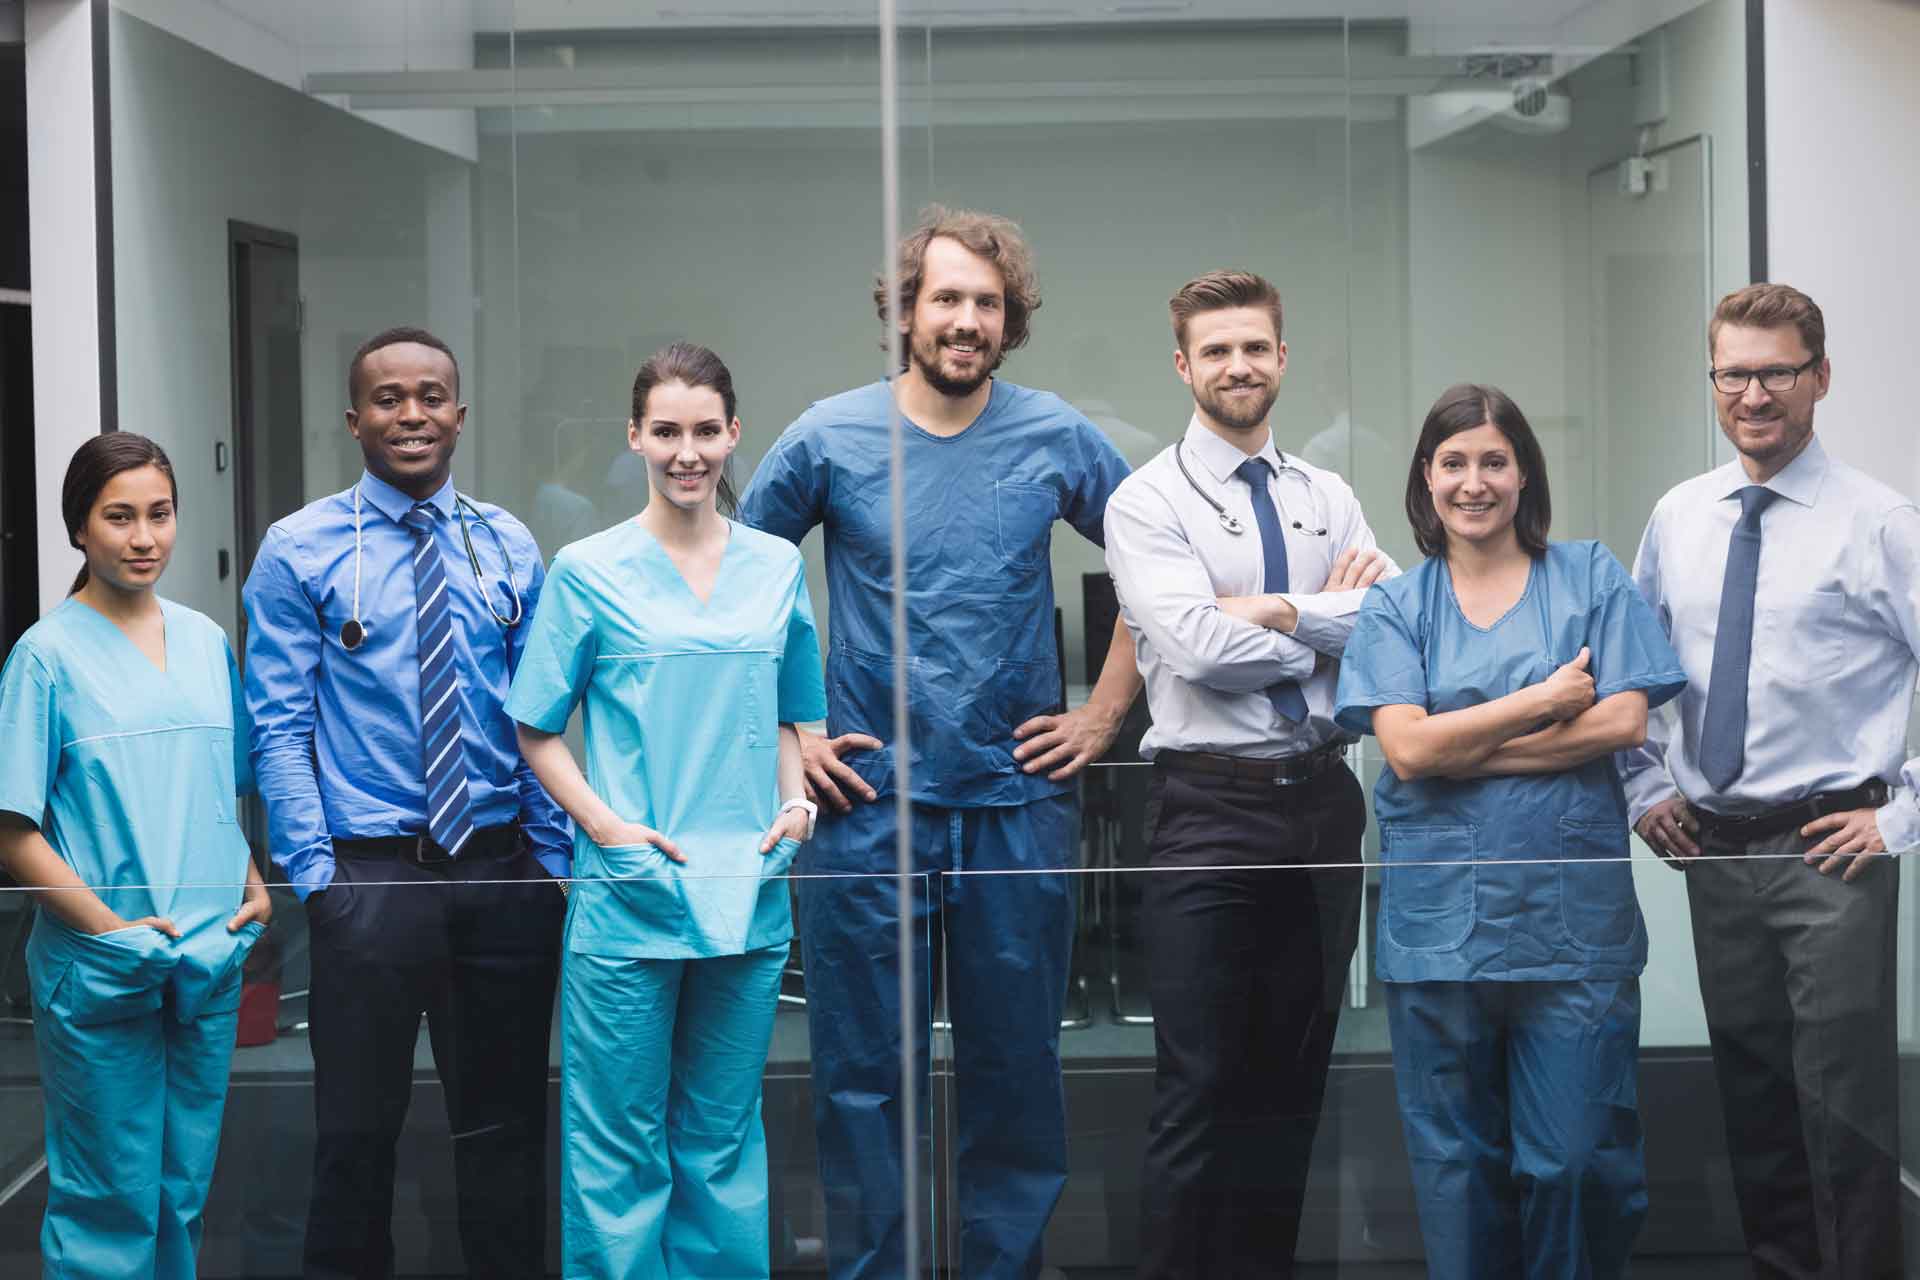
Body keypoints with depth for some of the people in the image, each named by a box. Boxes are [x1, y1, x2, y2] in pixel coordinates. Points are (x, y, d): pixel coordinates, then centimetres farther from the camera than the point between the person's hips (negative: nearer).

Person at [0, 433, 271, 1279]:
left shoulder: (205, 640, 9)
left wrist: (254, 885, 4)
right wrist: (110, 926, -15)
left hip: (211, 957, 5)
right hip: (100, 975, -5)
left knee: (186, 1187, 13)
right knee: (109, 1200, 0)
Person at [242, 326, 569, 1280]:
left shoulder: (509, 548, 7)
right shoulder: (301, 550, -1)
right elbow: (279, 726, -4)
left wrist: (553, 855, 1)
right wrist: (314, 870, -10)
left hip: (505, 871, 3)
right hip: (370, 874, -3)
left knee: (506, 1120, 11)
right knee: (358, 1125, 5)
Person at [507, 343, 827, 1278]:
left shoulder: (777, 568, 9)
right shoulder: (588, 572, -2)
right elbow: (537, 733, 0)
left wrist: (795, 804, 1)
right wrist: (607, 826, -12)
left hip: (748, 894, 3)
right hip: (630, 896, -3)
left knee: (725, 1140, 12)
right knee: (619, 1148, 1)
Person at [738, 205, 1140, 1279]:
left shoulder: (1058, 440, 2)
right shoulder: (831, 440, -1)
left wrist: (1104, 715, 7)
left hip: (1021, 801, 1)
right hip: (869, 804, -1)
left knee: (1017, 1066, 8)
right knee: (866, 1072, 4)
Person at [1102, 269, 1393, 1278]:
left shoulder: (1328, 499, 12)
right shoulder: (1148, 502, -3)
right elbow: (1200, 647, -18)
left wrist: (1279, 611, -13)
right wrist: (1329, 625, -6)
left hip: (1323, 800, 5)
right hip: (1211, 807, -5)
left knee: (1293, 1080, 11)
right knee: (1201, 1085, -4)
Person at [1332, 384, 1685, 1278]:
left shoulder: (1591, 578, 7)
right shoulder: (1395, 606, 8)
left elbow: (1626, 722, -5)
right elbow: (1407, 748, -6)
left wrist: (1465, 745, -8)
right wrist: (1545, 702, -6)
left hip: (1572, 910, -1)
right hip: (1439, 914, 1)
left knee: (1576, 1155, -3)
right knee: (1456, 1156, 7)